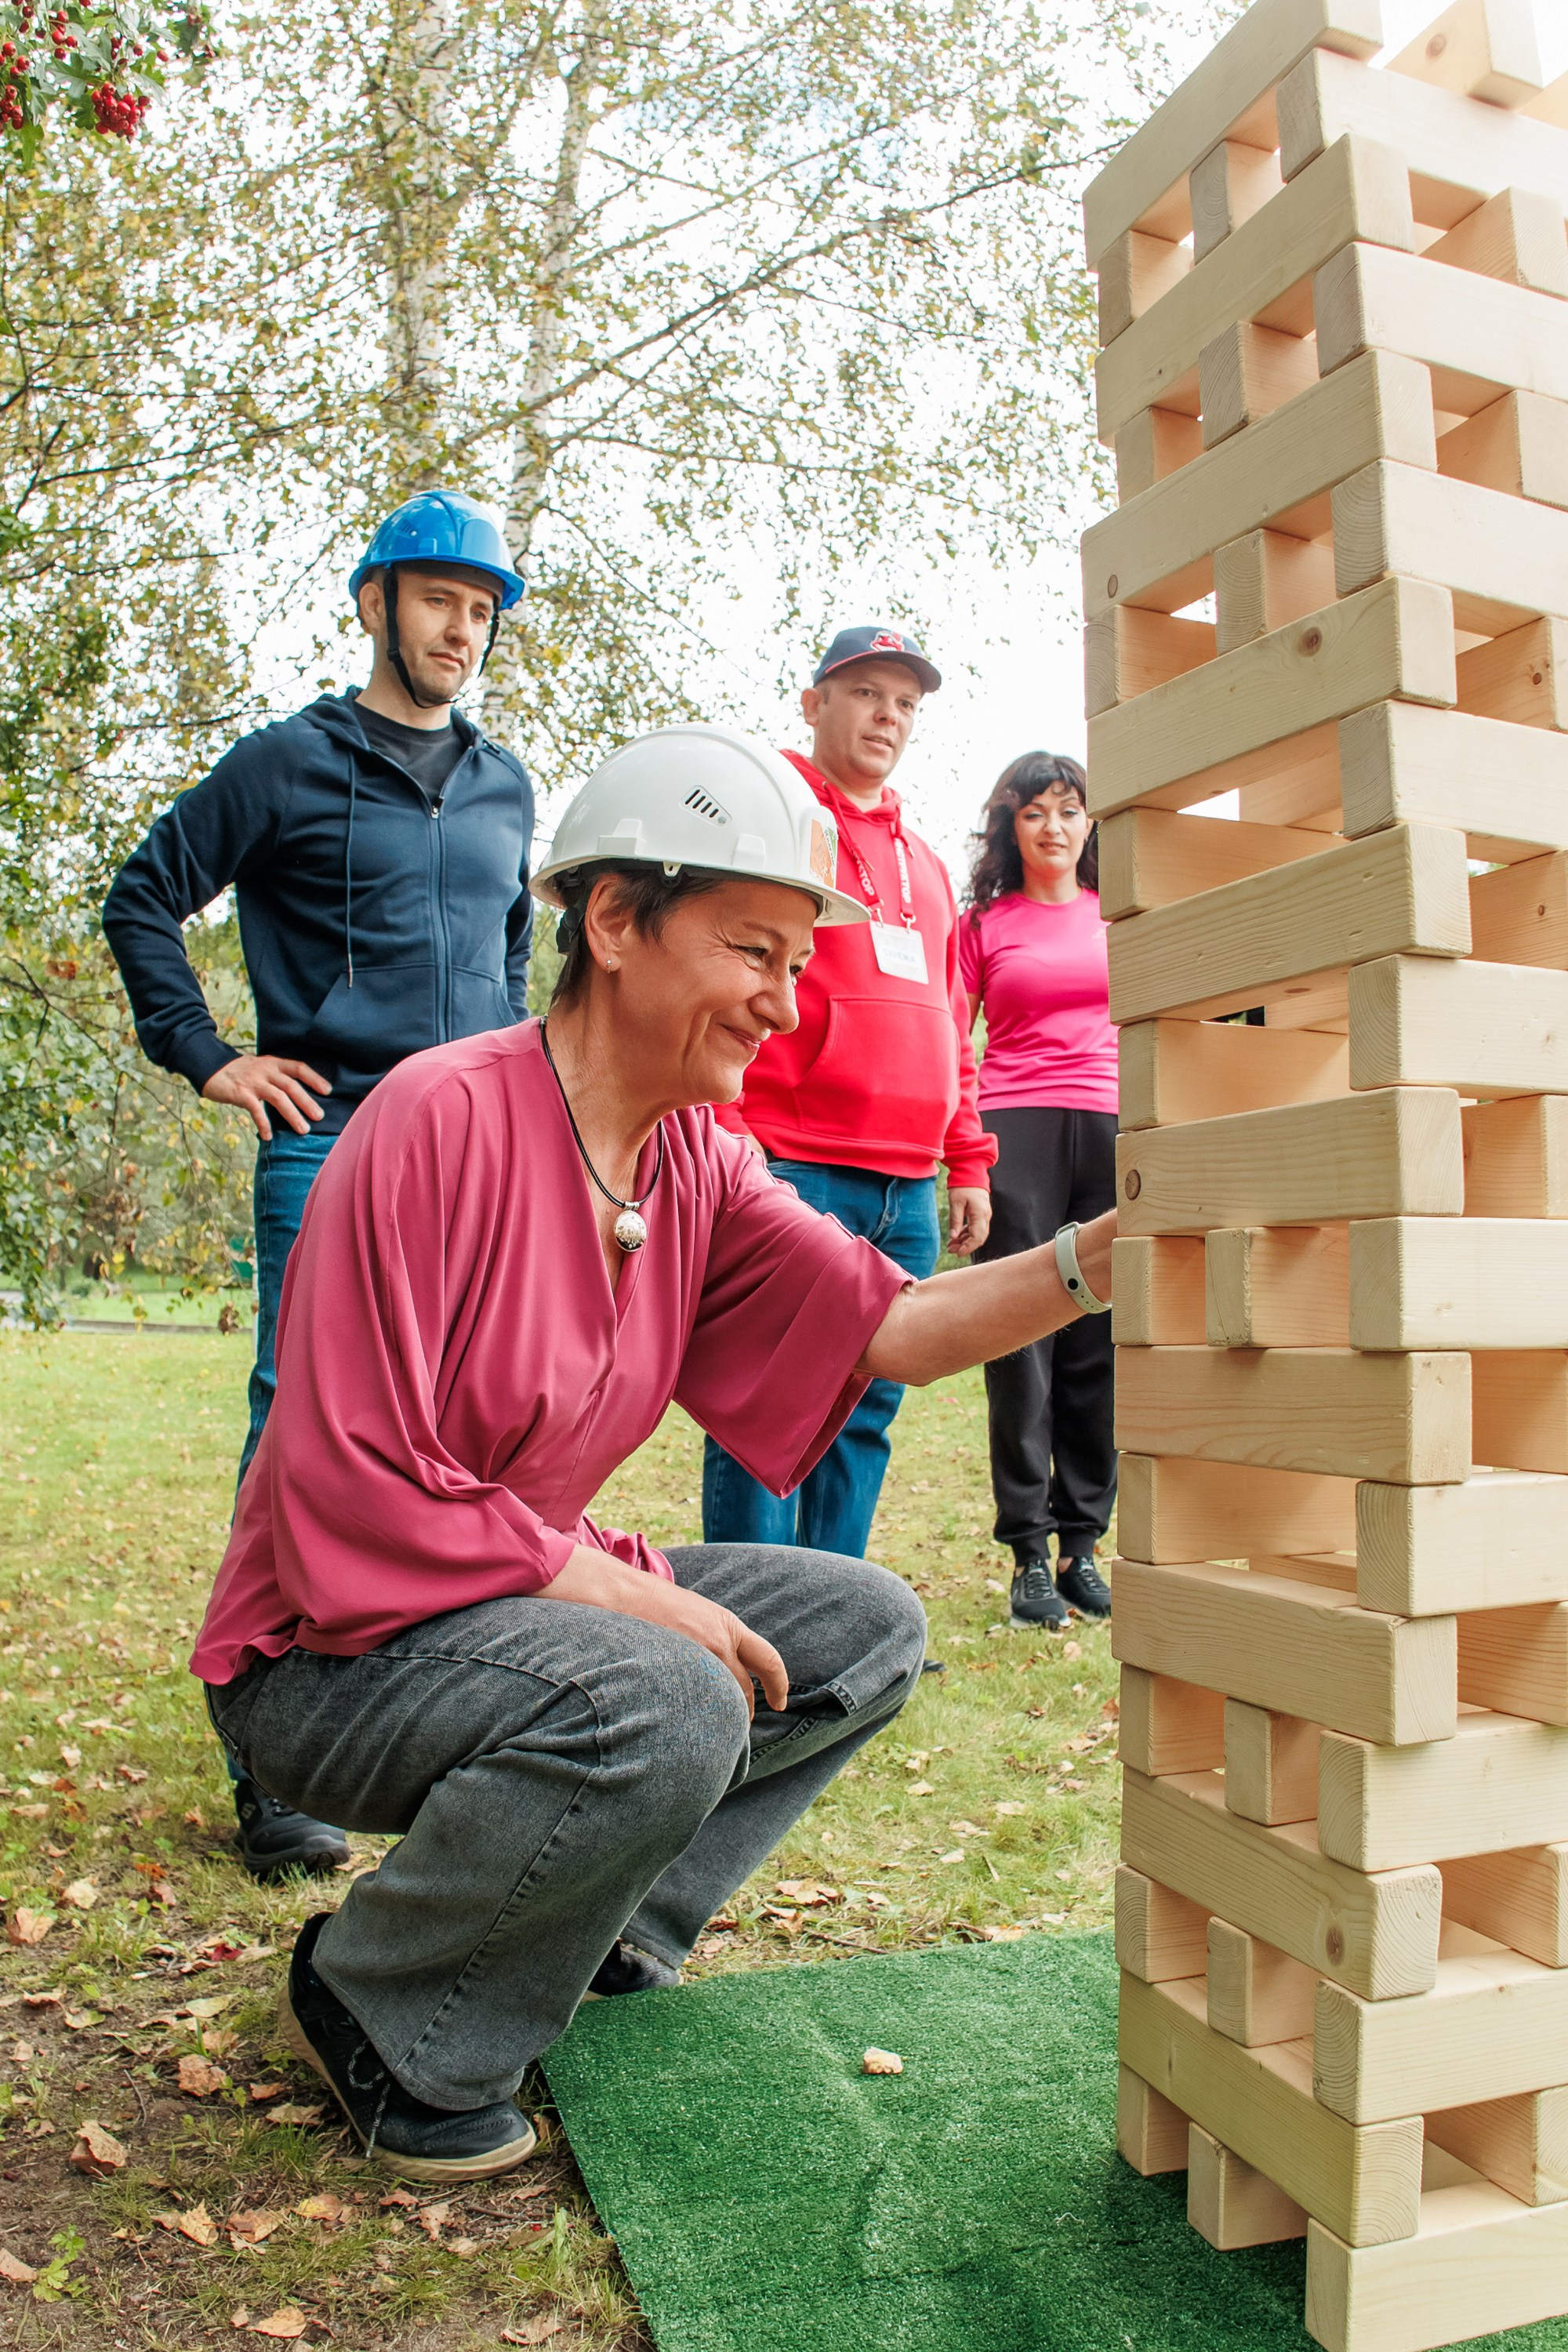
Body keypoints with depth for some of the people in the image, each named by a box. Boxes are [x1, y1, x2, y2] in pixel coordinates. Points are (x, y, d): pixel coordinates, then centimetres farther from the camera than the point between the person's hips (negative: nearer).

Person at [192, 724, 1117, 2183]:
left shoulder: (701, 1165, 1)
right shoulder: (441, 1118, -24)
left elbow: (889, 1327, -9)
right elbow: (347, 1492, -26)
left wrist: (1109, 1256, -23)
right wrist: (632, 1590, -24)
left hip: (548, 1601, 8)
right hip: (326, 1654, -8)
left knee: (868, 1628, 0)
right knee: (663, 1707, -33)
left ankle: (601, 1943, 11)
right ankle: (378, 2016, -5)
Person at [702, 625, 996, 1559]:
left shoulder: (924, 861, 24)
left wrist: (967, 1163, 19)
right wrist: (724, 1145, -15)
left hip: (910, 1195, 7)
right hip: (789, 1170, -7)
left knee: (867, 1417, 9)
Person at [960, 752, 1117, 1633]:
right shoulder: (984, 924, 11)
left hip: (1113, 1130, 2)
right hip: (1015, 1129, -2)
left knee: (1101, 1343, 1)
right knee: (1023, 1338, -4)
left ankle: (1083, 1545, 10)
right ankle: (1029, 1553, 1)